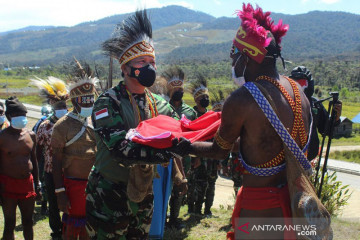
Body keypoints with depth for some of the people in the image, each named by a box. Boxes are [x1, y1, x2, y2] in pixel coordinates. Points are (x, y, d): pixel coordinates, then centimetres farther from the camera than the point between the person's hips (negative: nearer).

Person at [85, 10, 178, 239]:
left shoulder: (157, 103, 6)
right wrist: (166, 153, -34)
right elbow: (120, 149, -26)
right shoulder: (108, 102, -14)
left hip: (143, 195, 6)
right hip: (110, 197, -6)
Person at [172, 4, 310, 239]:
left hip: (261, 207, -7)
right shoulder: (298, 91, 2)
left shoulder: (241, 100, -19)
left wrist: (186, 146, 12)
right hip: (295, 199, 7)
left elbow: (220, 150, -5)